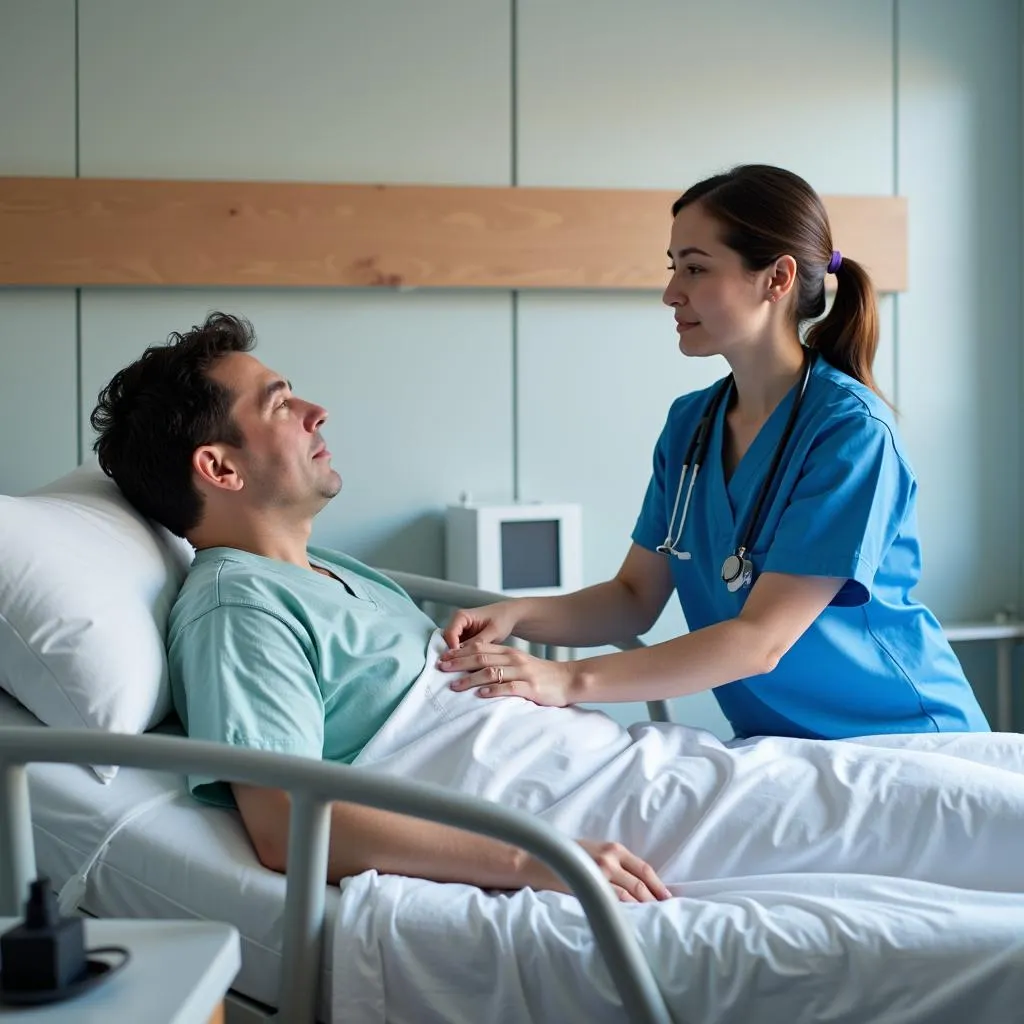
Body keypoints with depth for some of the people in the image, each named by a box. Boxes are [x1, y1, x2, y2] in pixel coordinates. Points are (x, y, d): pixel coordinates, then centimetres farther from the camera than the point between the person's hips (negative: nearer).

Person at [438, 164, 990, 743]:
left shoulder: (852, 430, -19)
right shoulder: (689, 424, 3)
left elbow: (761, 639, -24)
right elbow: (636, 598, 5)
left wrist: (573, 681, -30)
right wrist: (518, 615, -14)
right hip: (774, 743, 6)